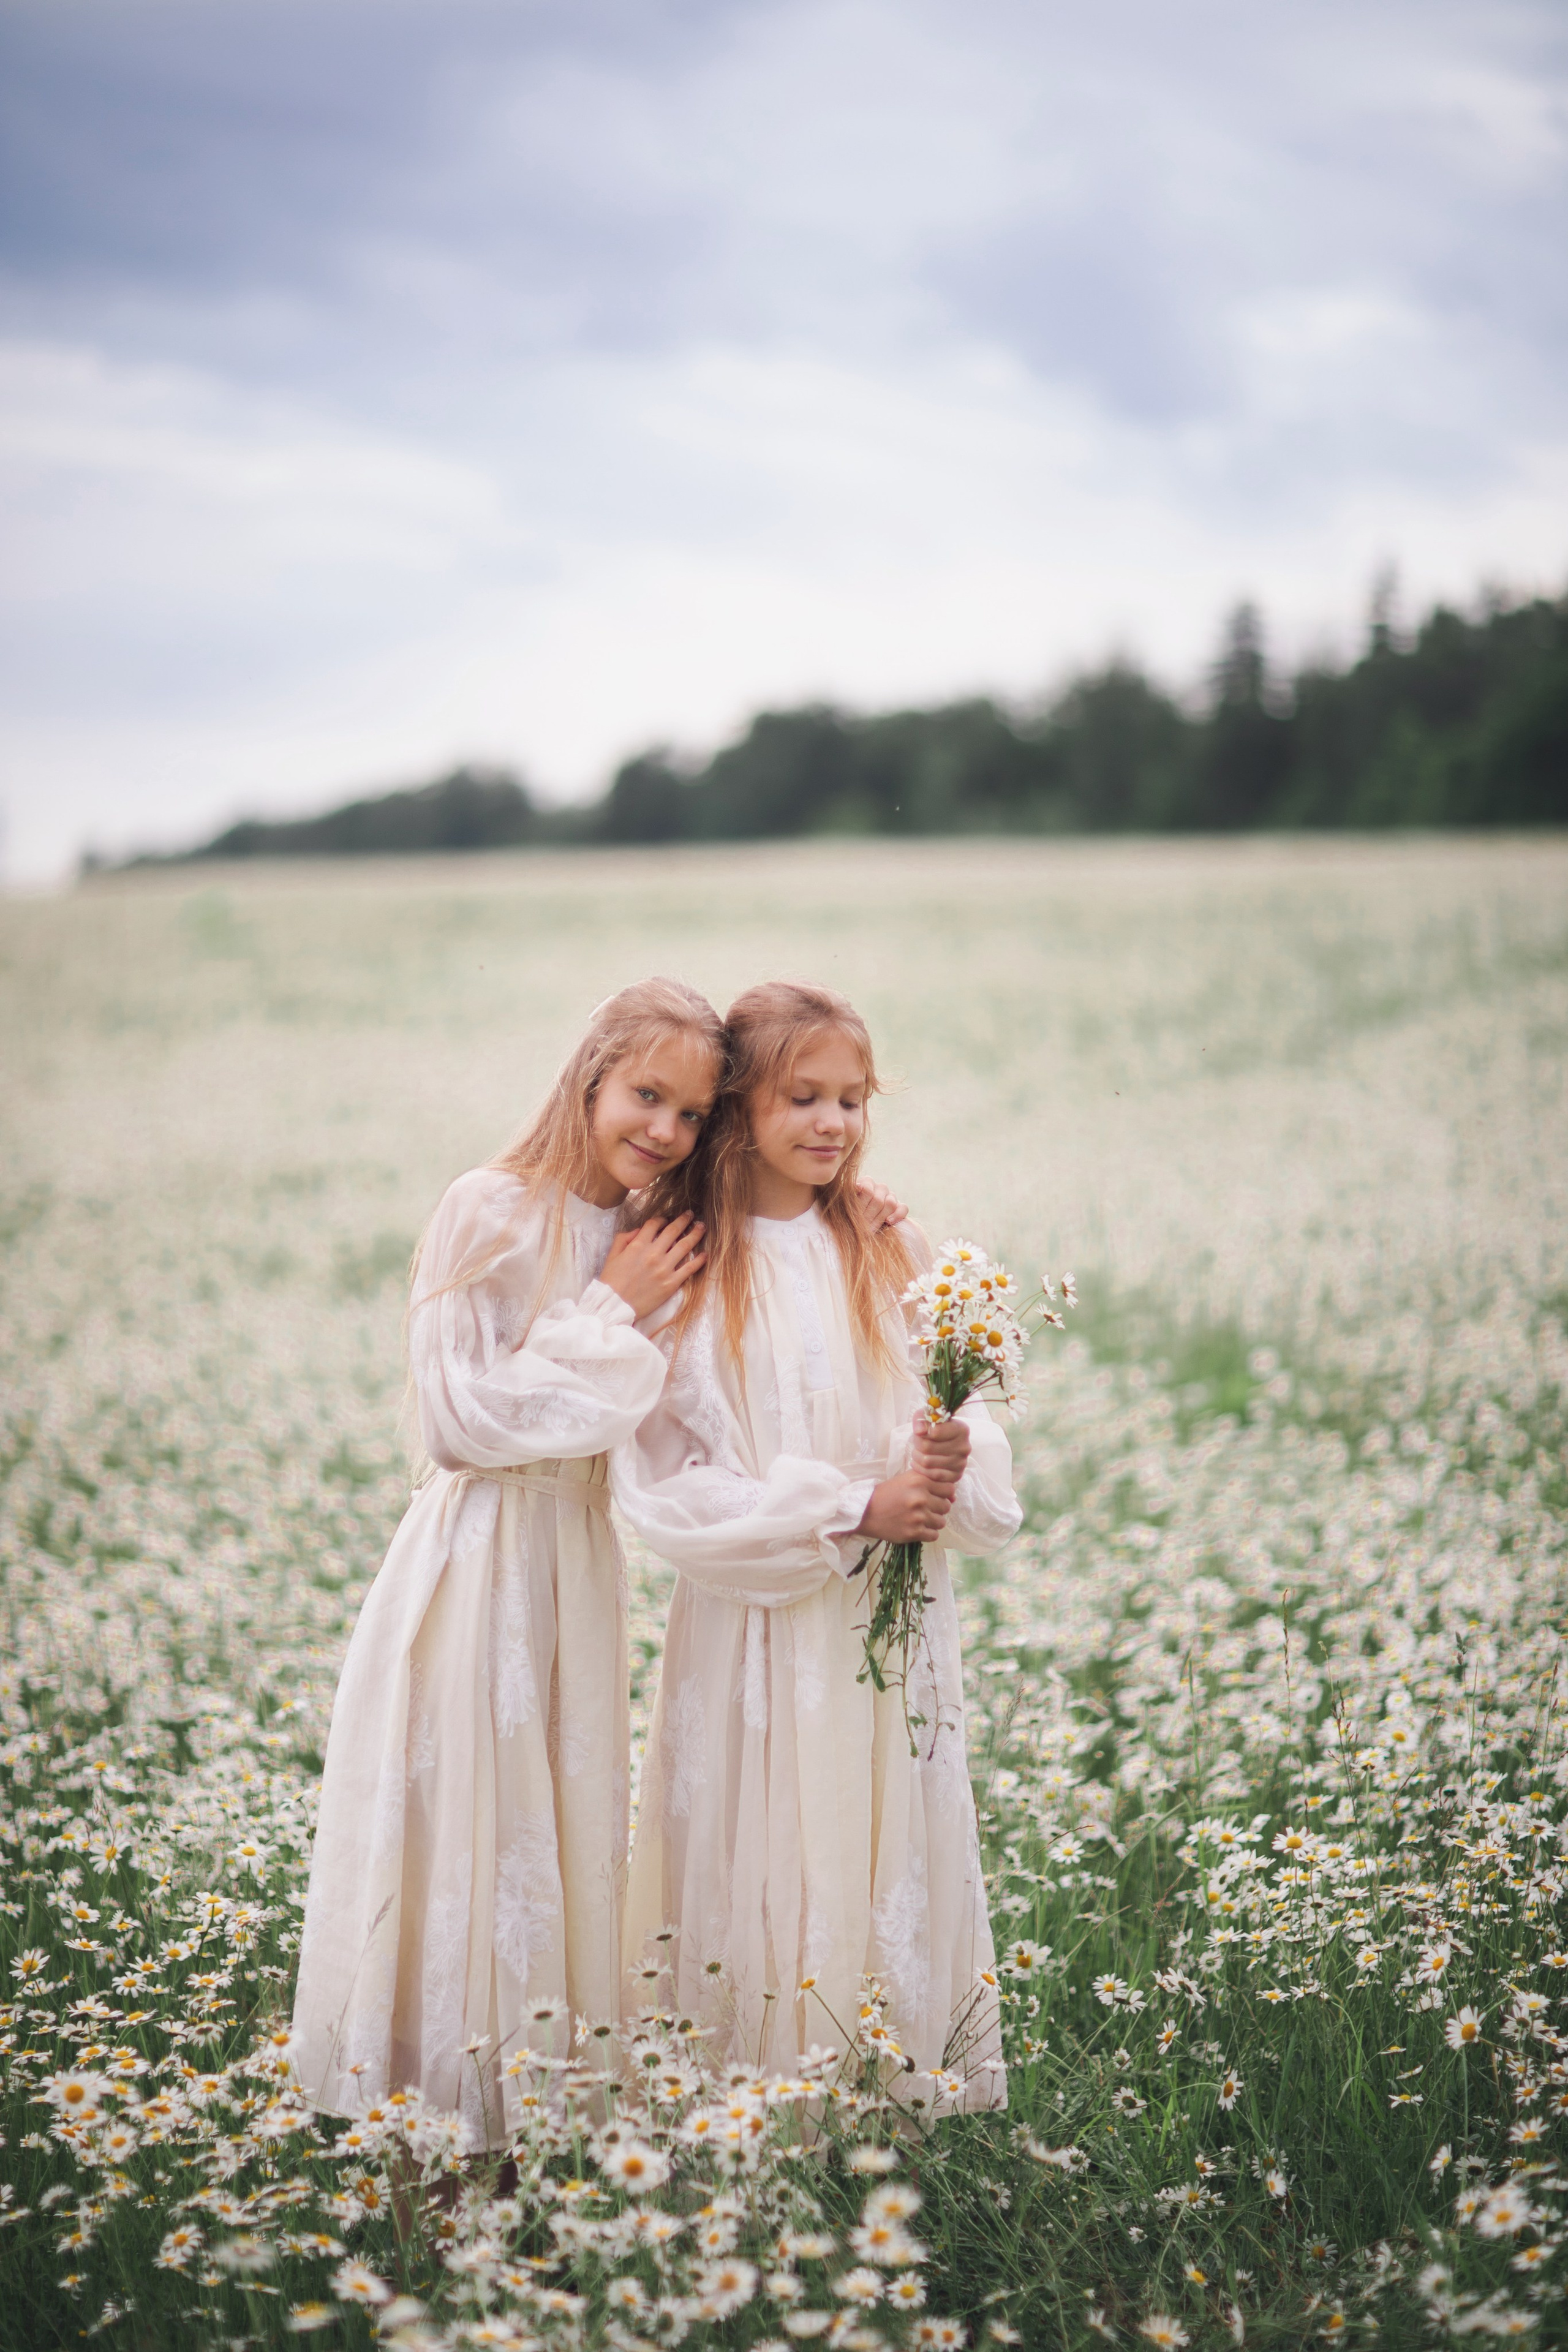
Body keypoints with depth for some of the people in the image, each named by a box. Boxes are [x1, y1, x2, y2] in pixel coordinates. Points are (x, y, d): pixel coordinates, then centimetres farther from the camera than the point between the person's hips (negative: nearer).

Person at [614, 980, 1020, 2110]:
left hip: (894, 1633, 3)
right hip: (752, 1638, -2)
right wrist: (849, 1511, -16)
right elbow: (663, 1486, -9)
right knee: (760, 1894, 1)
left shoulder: (898, 1257, 5)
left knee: (897, 1886, 6)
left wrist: (950, 1466, -19)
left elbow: (974, 1438, 5)